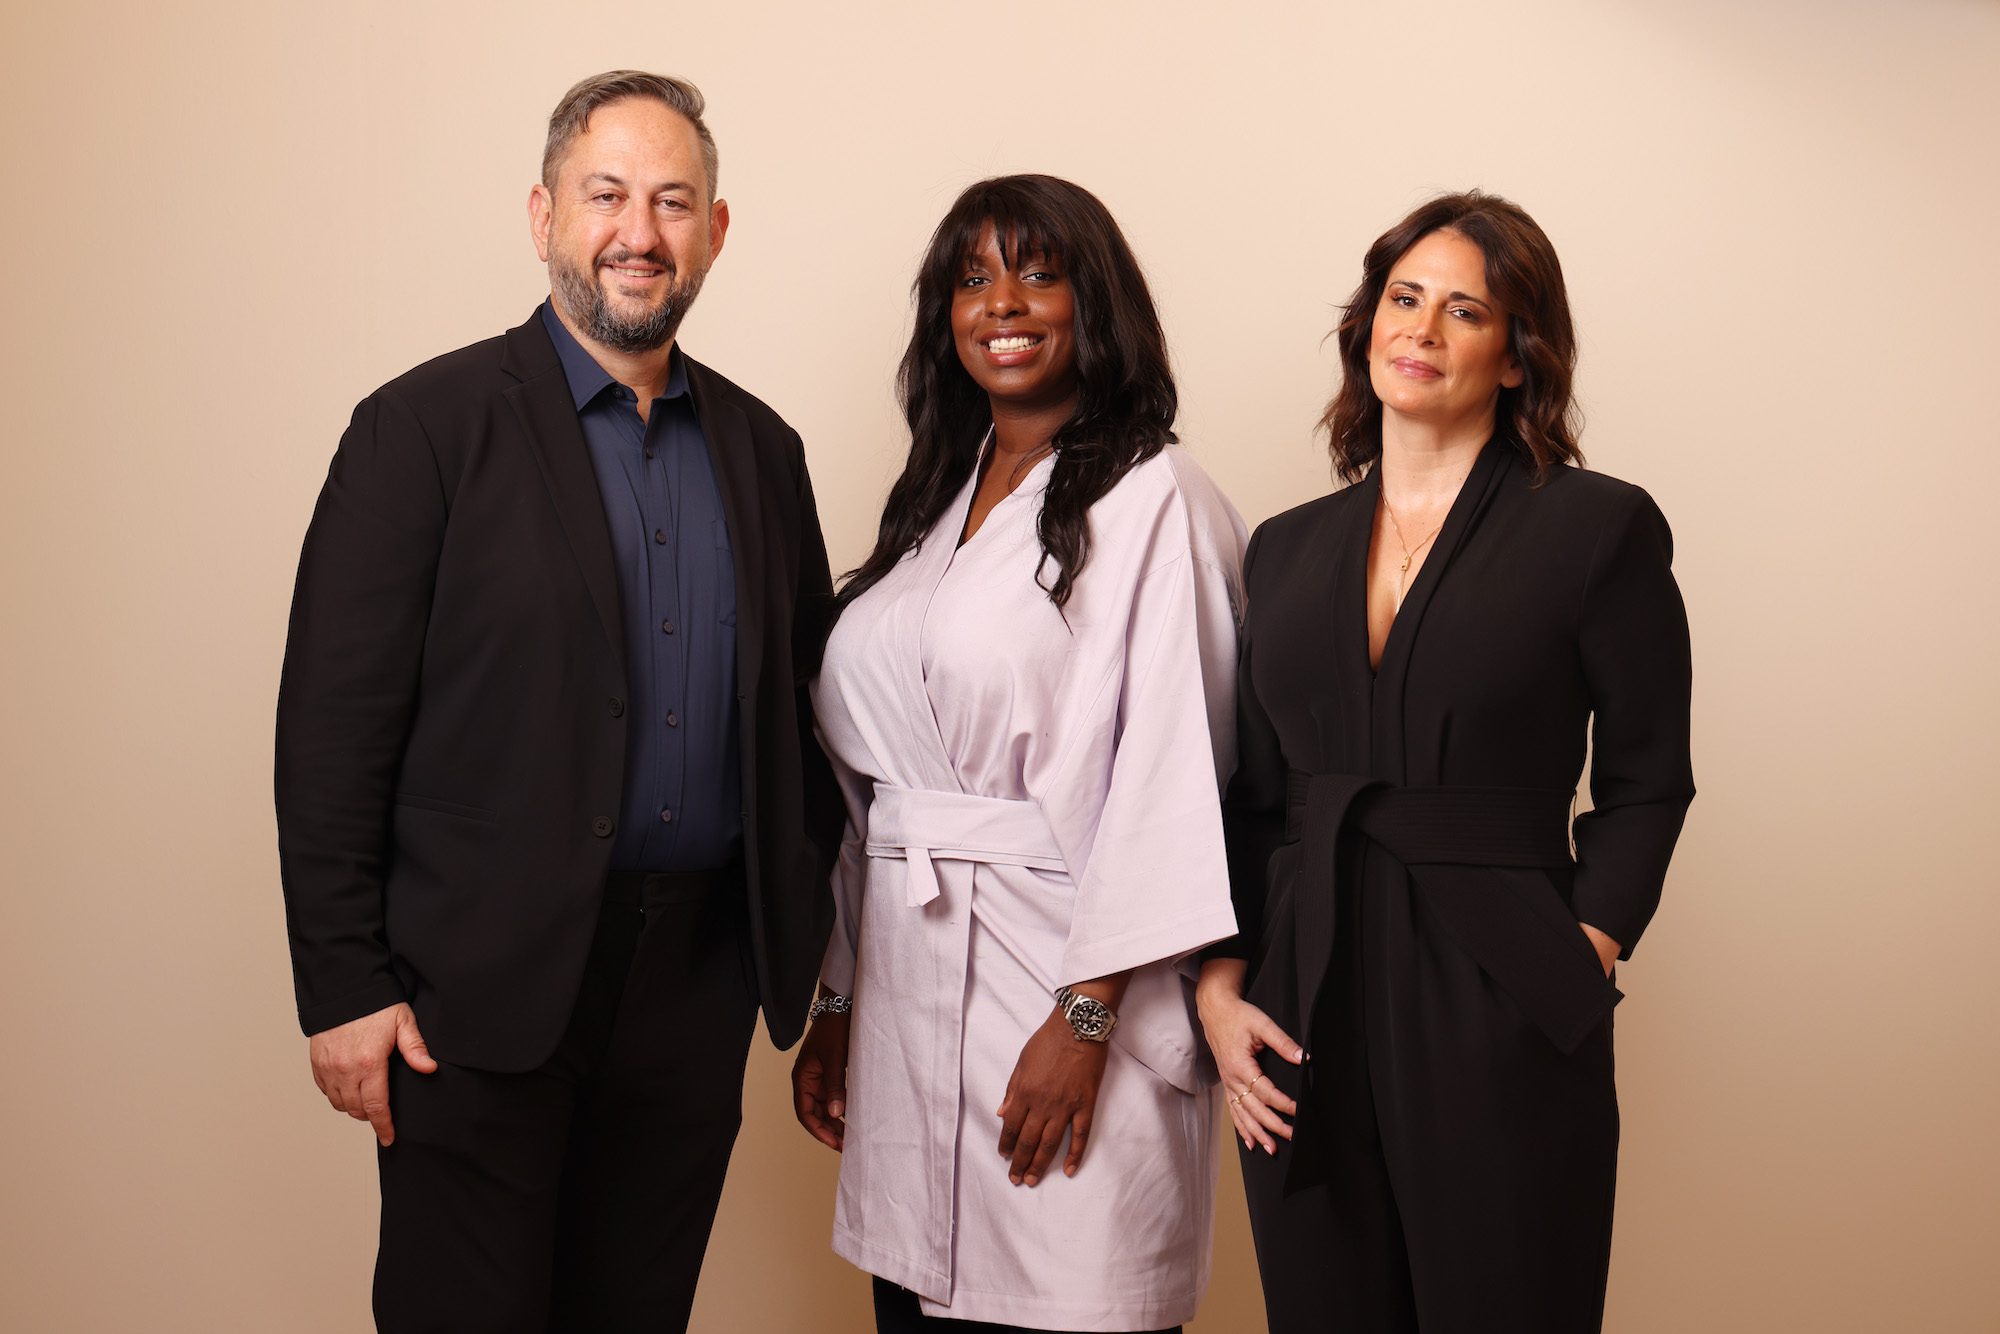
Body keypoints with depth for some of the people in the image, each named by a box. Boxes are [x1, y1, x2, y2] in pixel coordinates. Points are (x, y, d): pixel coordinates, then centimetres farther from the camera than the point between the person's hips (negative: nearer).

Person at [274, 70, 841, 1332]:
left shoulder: (760, 447, 10)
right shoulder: (426, 425, -6)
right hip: (481, 986, -4)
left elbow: (803, 700, 15)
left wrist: (798, 934, 8)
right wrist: (342, 988, -11)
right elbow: (333, 724, -8)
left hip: (696, 979, 5)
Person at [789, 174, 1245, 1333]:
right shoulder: (930, 507, 15)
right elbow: (867, 779, 15)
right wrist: (837, 1002, 14)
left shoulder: (1153, 501, -6)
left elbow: (1167, 774, -12)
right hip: (906, 993, 6)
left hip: (1062, 976, -6)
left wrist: (1087, 1016, -17)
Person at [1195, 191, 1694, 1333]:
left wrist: (1578, 966, -10)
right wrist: (1221, 986, 0)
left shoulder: (1599, 528, -1)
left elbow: (1645, 785, 0)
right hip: (1308, 1022, 4)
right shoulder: (1291, 549, 11)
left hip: (1497, 1030, -4)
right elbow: (1255, 797, 11)